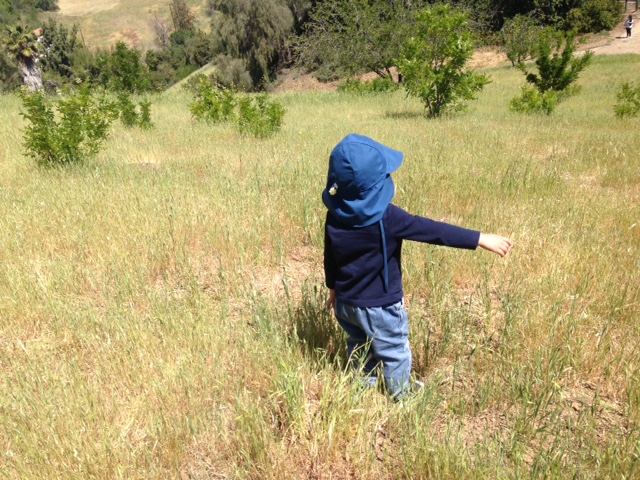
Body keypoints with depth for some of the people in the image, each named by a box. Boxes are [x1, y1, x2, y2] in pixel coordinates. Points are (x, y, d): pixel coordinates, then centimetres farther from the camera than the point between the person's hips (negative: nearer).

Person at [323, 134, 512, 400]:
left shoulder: (335, 214, -10)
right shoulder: (386, 216, -29)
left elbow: (329, 257, 3)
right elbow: (433, 231, -27)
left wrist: (333, 288, 19)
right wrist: (480, 239, -20)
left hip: (346, 301, 5)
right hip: (380, 305, -5)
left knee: (358, 346, 28)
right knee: (394, 351, 19)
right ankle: (402, 394, 40)